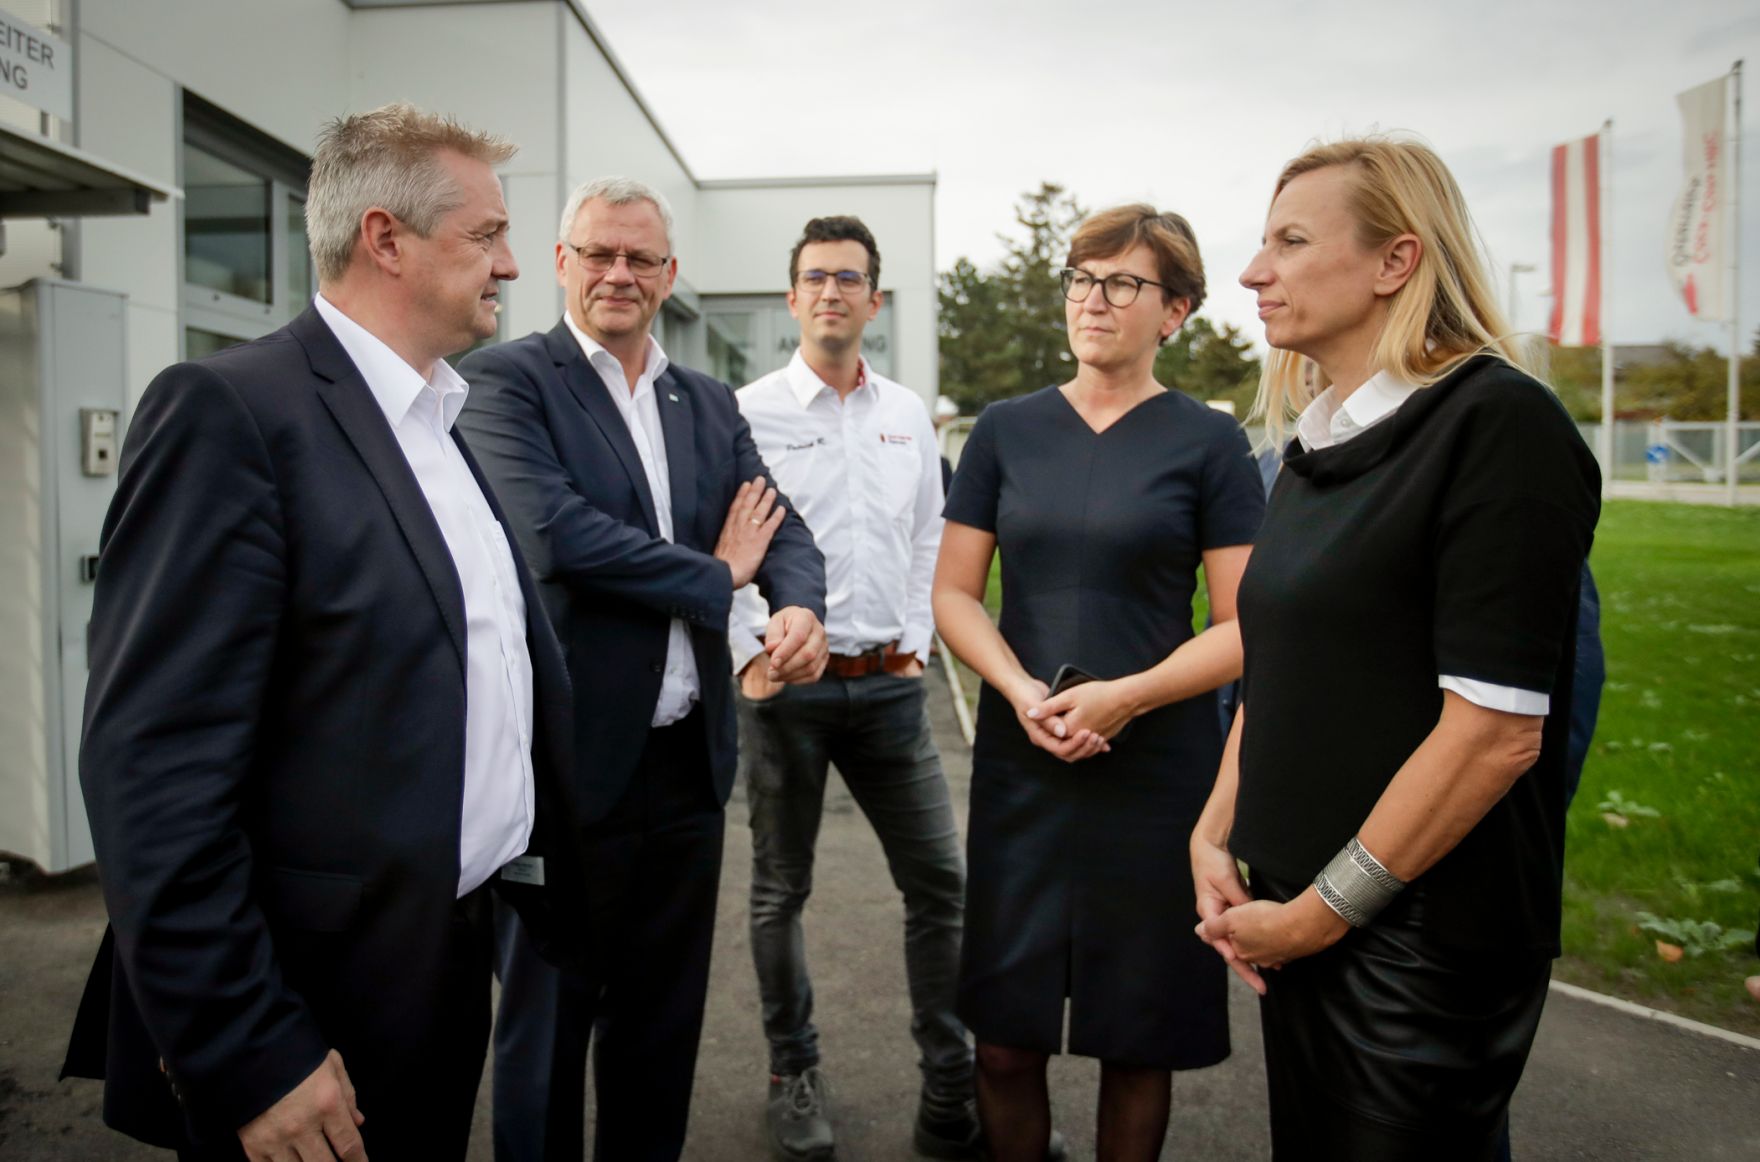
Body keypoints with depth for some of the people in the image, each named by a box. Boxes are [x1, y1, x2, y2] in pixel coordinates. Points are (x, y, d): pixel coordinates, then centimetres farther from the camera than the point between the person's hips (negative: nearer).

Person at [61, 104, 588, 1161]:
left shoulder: (443, 422, 9)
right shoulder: (230, 411, -17)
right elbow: (155, 765, -21)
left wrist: (552, 870, 13)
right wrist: (244, 1056, -20)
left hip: (450, 973, 8)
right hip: (314, 1023, -7)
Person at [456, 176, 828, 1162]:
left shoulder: (711, 404, 12)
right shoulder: (507, 379, -5)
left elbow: (783, 529, 3)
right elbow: (554, 531, -21)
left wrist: (803, 606, -19)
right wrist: (716, 577, -11)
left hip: (690, 758, 6)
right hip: (569, 757, -5)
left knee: (665, 1020, 19)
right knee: (548, 1026, 13)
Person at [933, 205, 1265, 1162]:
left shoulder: (1208, 442, -1)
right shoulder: (1007, 430, 6)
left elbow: (1245, 628, -4)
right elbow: (954, 592, 5)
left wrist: (1126, 696, -18)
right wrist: (1021, 691, -12)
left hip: (1157, 769, -1)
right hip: (1020, 764, 2)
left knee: (1137, 1039, 11)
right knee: (1005, 1039, 8)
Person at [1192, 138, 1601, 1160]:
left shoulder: (1499, 424, -15)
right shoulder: (1322, 444, 9)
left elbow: (1496, 729, -21)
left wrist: (1324, 910, -15)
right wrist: (1216, 838, 4)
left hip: (1423, 937, -7)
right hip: (1299, 921, 7)